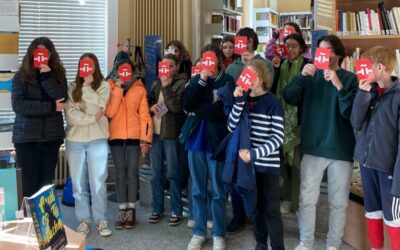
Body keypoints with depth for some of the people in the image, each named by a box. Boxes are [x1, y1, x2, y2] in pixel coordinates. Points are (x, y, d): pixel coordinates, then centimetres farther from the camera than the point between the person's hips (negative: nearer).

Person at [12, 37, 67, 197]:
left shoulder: (58, 75, 8)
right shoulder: (21, 76, 2)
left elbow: (62, 100, -7)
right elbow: (18, 105, -11)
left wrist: (47, 77, -14)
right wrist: (51, 107, -12)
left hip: (52, 136, 2)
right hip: (27, 137, -2)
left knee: (47, 183, 5)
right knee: (30, 184, -1)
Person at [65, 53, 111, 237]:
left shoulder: (103, 85, 5)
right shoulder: (72, 87, 8)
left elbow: (98, 108, -11)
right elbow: (70, 114, -3)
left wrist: (87, 85, -7)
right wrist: (93, 118, -9)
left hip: (97, 140, -2)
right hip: (74, 140, 2)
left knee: (98, 183, 0)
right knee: (78, 184, 6)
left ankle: (101, 220, 10)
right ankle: (83, 220, 15)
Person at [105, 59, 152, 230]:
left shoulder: (139, 89, 3)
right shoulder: (110, 87, 5)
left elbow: (144, 115, -1)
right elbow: (109, 112, -9)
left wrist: (145, 139, -8)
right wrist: (117, 88, -12)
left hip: (134, 136, -1)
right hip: (116, 136, 1)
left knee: (132, 172, 1)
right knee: (120, 173, 5)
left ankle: (131, 210, 10)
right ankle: (122, 210, 11)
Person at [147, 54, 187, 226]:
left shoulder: (182, 83, -4)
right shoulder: (157, 83, 14)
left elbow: (176, 107, -15)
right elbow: (148, 102, 20)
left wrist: (166, 86, -16)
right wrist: (151, 107, -2)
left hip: (171, 134, -5)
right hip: (155, 132, 5)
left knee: (173, 174, 1)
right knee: (156, 173, 11)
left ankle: (176, 211, 11)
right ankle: (157, 208, 22)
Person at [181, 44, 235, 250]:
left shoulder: (227, 81, -2)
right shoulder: (195, 80, 10)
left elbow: (223, 111, -14)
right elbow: (186, 105, -6)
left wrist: (197, 110, -8)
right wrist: (201, 80, -13)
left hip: (216, 141, -3)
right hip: (195, 139, 4)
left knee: (218, 191, 4)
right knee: (197, 190, 10)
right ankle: (199, 232, 20)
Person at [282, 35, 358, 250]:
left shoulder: (350, 78, -1)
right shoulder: (310, 76, 8)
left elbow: (351, 112, -13)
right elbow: (289, 99, -4)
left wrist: (338, 85, -23)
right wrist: (301, 76, -17)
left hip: (341, 149, -2)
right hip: (312, 147, 2)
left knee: (338, 202, 9)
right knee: (307, 200, 7)